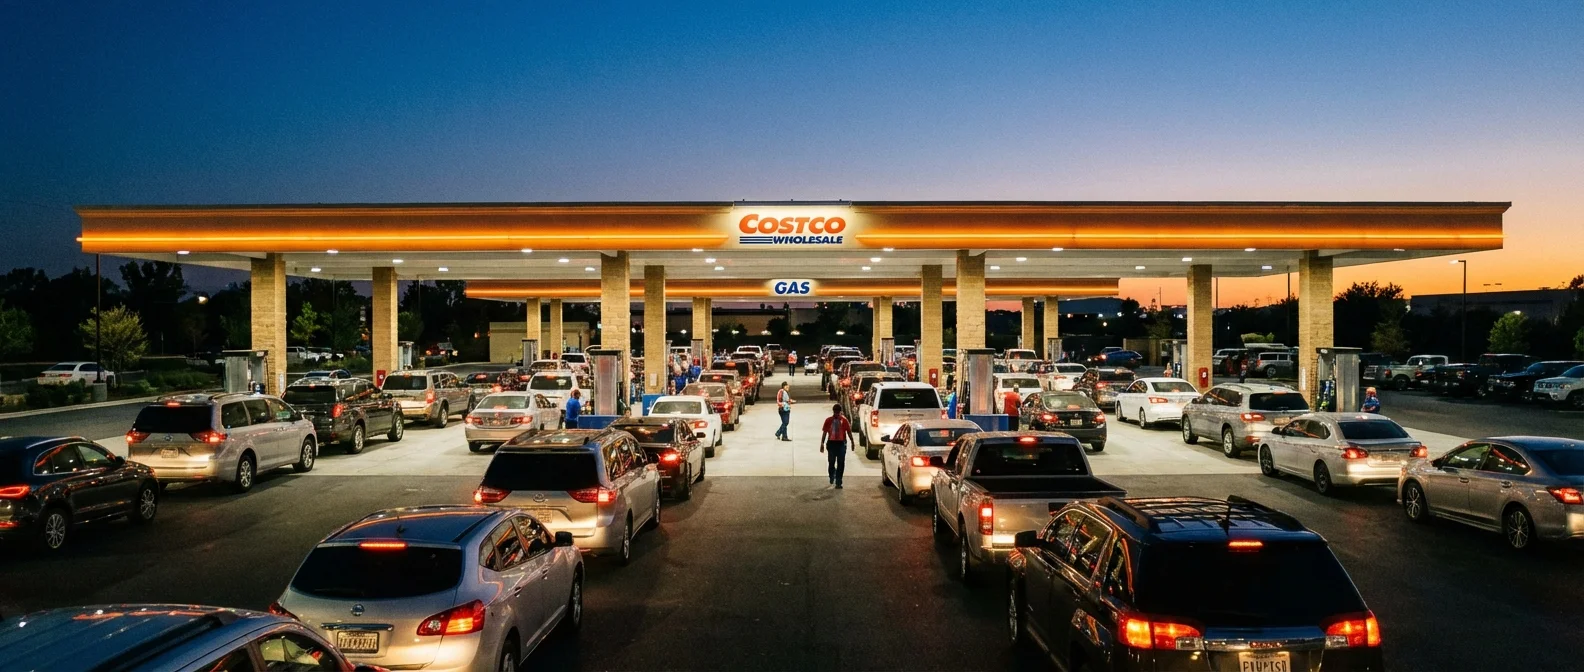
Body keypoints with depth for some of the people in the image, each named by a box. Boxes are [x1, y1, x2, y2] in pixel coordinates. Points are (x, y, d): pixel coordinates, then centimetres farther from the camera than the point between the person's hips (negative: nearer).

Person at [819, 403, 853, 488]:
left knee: (841, 463, -2)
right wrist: (822, 443, 3)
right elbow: (824, 432, 5)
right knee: (831, 462, 11)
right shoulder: (828, 420, 0)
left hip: (841, 443, -1)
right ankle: (832, 476, 38)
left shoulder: (844, 420, -1)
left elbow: (849, 431, 5)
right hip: (831, 443, 1)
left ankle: (838, 482, 3)